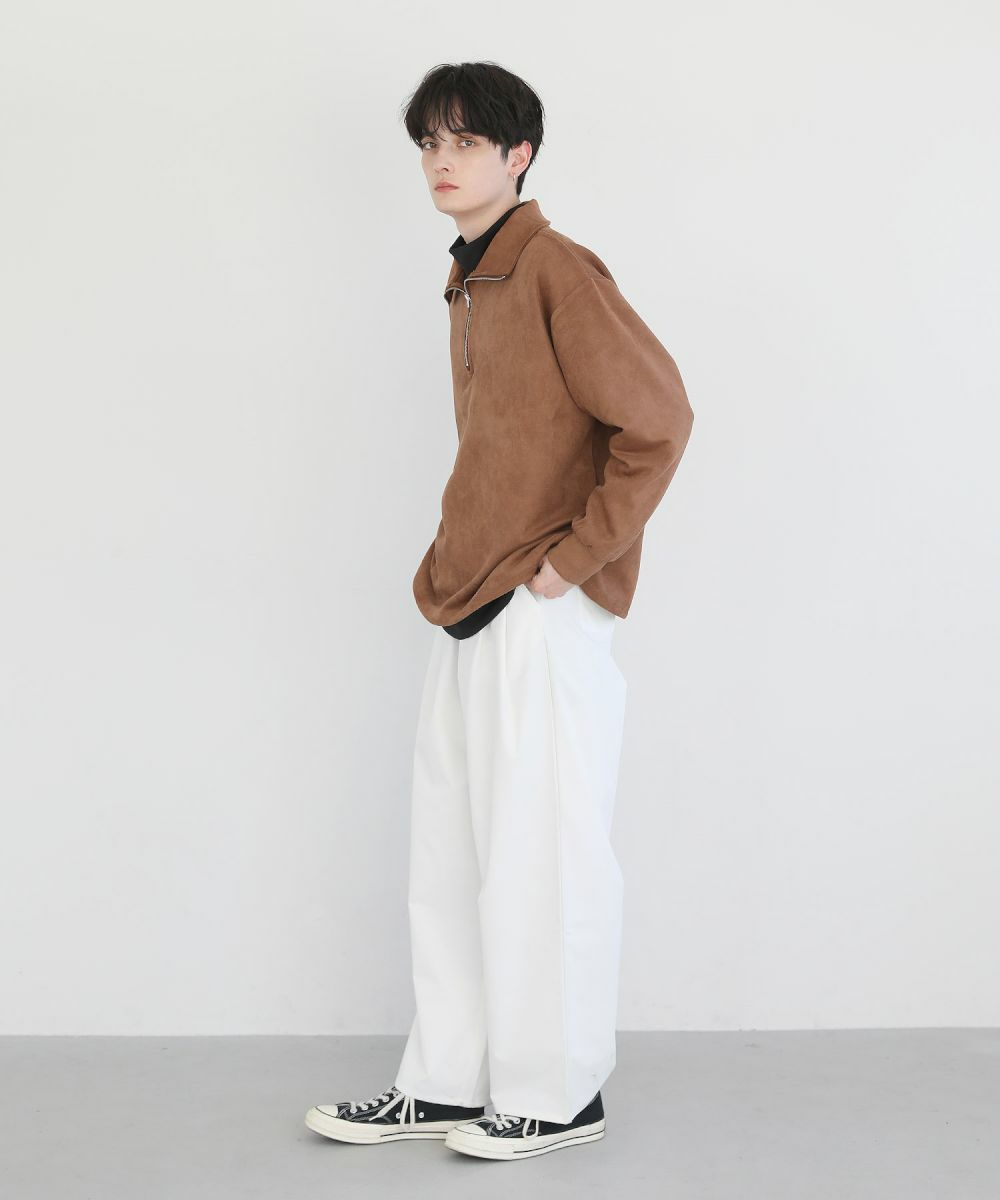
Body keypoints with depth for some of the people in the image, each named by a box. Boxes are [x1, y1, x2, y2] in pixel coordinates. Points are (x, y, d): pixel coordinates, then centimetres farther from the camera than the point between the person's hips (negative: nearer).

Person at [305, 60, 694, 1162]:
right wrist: (451, 565, 15)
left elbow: (659, 418, -17)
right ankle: (449, 1080, 25)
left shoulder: (556, 268, -11)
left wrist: (577, 556, -14)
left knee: (542, 856, 0)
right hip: (468, 616, 9)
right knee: (451, 855, 13)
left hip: (545, 617, -9)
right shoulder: (467, 285, 16)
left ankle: (558, 1096, 14)